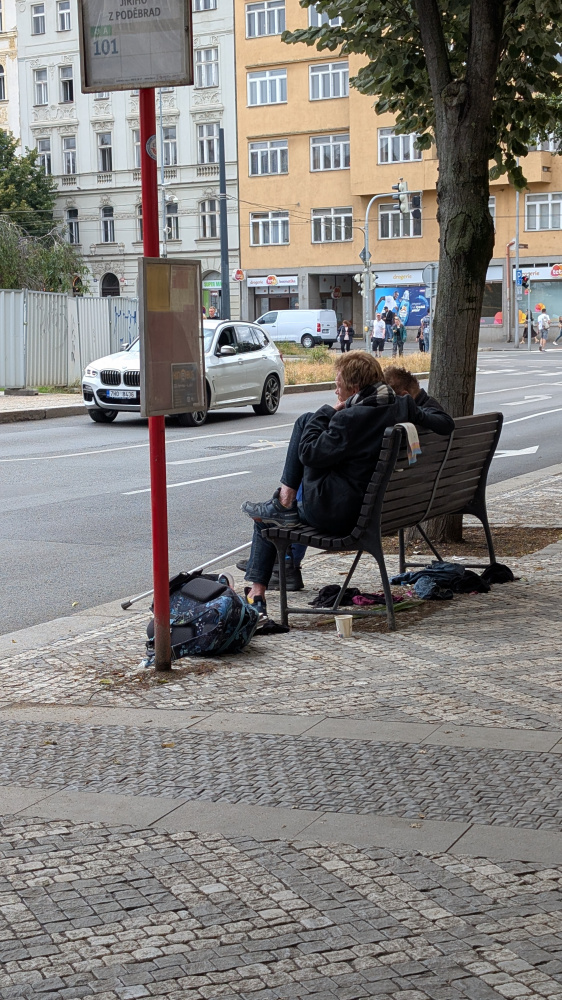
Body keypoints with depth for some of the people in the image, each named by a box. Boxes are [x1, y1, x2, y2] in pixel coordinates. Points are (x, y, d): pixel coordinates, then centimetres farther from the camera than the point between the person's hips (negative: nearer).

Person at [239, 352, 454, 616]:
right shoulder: (403, 407, -4)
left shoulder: (350, 418, -27)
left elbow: (308, 454, -19)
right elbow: (446, 424, 8)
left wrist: (328, 412, -8)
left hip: (337, 516, -9)